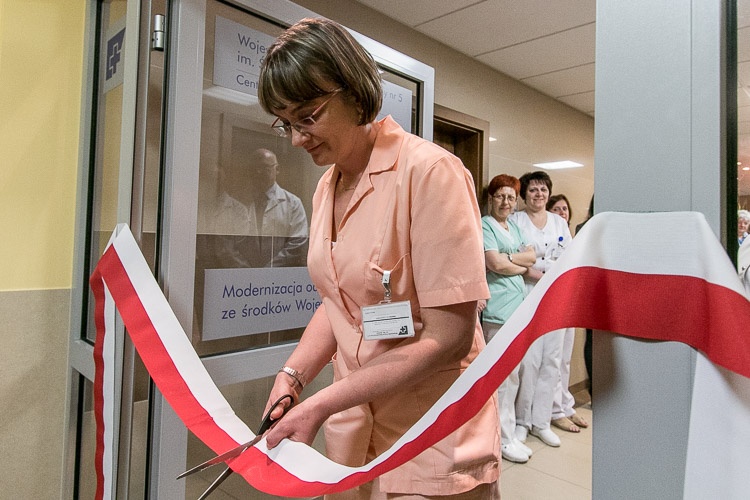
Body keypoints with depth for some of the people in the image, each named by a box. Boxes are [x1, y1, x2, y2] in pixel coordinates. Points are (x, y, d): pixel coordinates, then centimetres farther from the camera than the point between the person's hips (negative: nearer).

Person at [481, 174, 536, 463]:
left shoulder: (514, 228, 20)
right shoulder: (484, 226, -5)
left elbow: (532, 256, 9)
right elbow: (496, 264, -16)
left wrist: (507, 257, -8)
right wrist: (522, 266, 0)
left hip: (518, 304, 8)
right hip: (498, 307, -8)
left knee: (507, 374, 13)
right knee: (507, 375, -4)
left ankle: (500, 428, 26)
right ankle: (505, 438, 8)